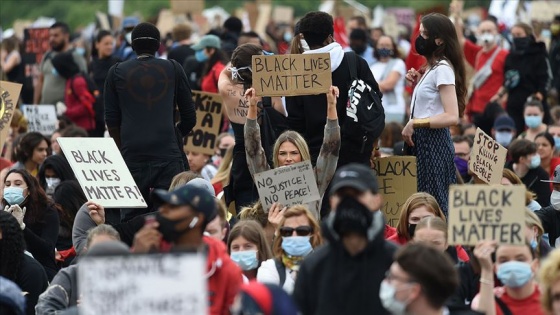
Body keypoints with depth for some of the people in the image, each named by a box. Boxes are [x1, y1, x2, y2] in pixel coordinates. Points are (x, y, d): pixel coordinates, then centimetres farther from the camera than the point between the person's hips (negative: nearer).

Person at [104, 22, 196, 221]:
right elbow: (189, 117, 12)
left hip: (132, 156, 1)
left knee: (131, 218, 2)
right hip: (168, 153, 0)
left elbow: (111, 119, 10)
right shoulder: (173, 70, 8)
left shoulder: (117, 72, 9)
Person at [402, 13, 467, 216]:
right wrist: (418, 83, 13)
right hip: (423, 141, 10)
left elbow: (452, 117, -22)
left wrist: (414, 124, -19)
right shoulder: (432, 67, 16)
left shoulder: (442, 69, -13)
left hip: (433, 143, -10)